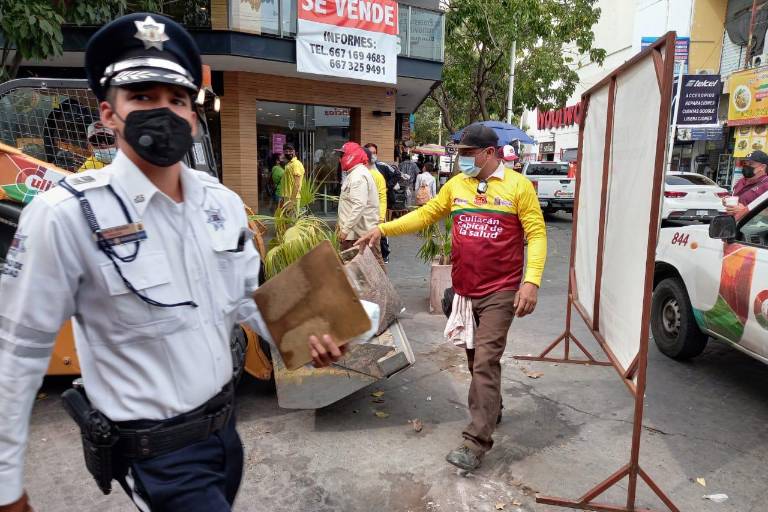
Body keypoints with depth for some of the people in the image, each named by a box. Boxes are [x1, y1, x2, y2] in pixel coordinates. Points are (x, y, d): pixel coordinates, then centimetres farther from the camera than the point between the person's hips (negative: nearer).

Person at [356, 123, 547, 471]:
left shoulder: (518, 186, -6)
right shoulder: (456, 185, 6)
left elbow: (537, 234, -8)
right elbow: (425, 215, 9)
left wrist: (532, 280, -19)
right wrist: (382, 229, 0)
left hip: (500, 292, -5)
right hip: (464, 291, 5)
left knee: (485, 362, -7)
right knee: (475, 358, 17)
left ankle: (476, 442, 0)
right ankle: (490, 410, 40)